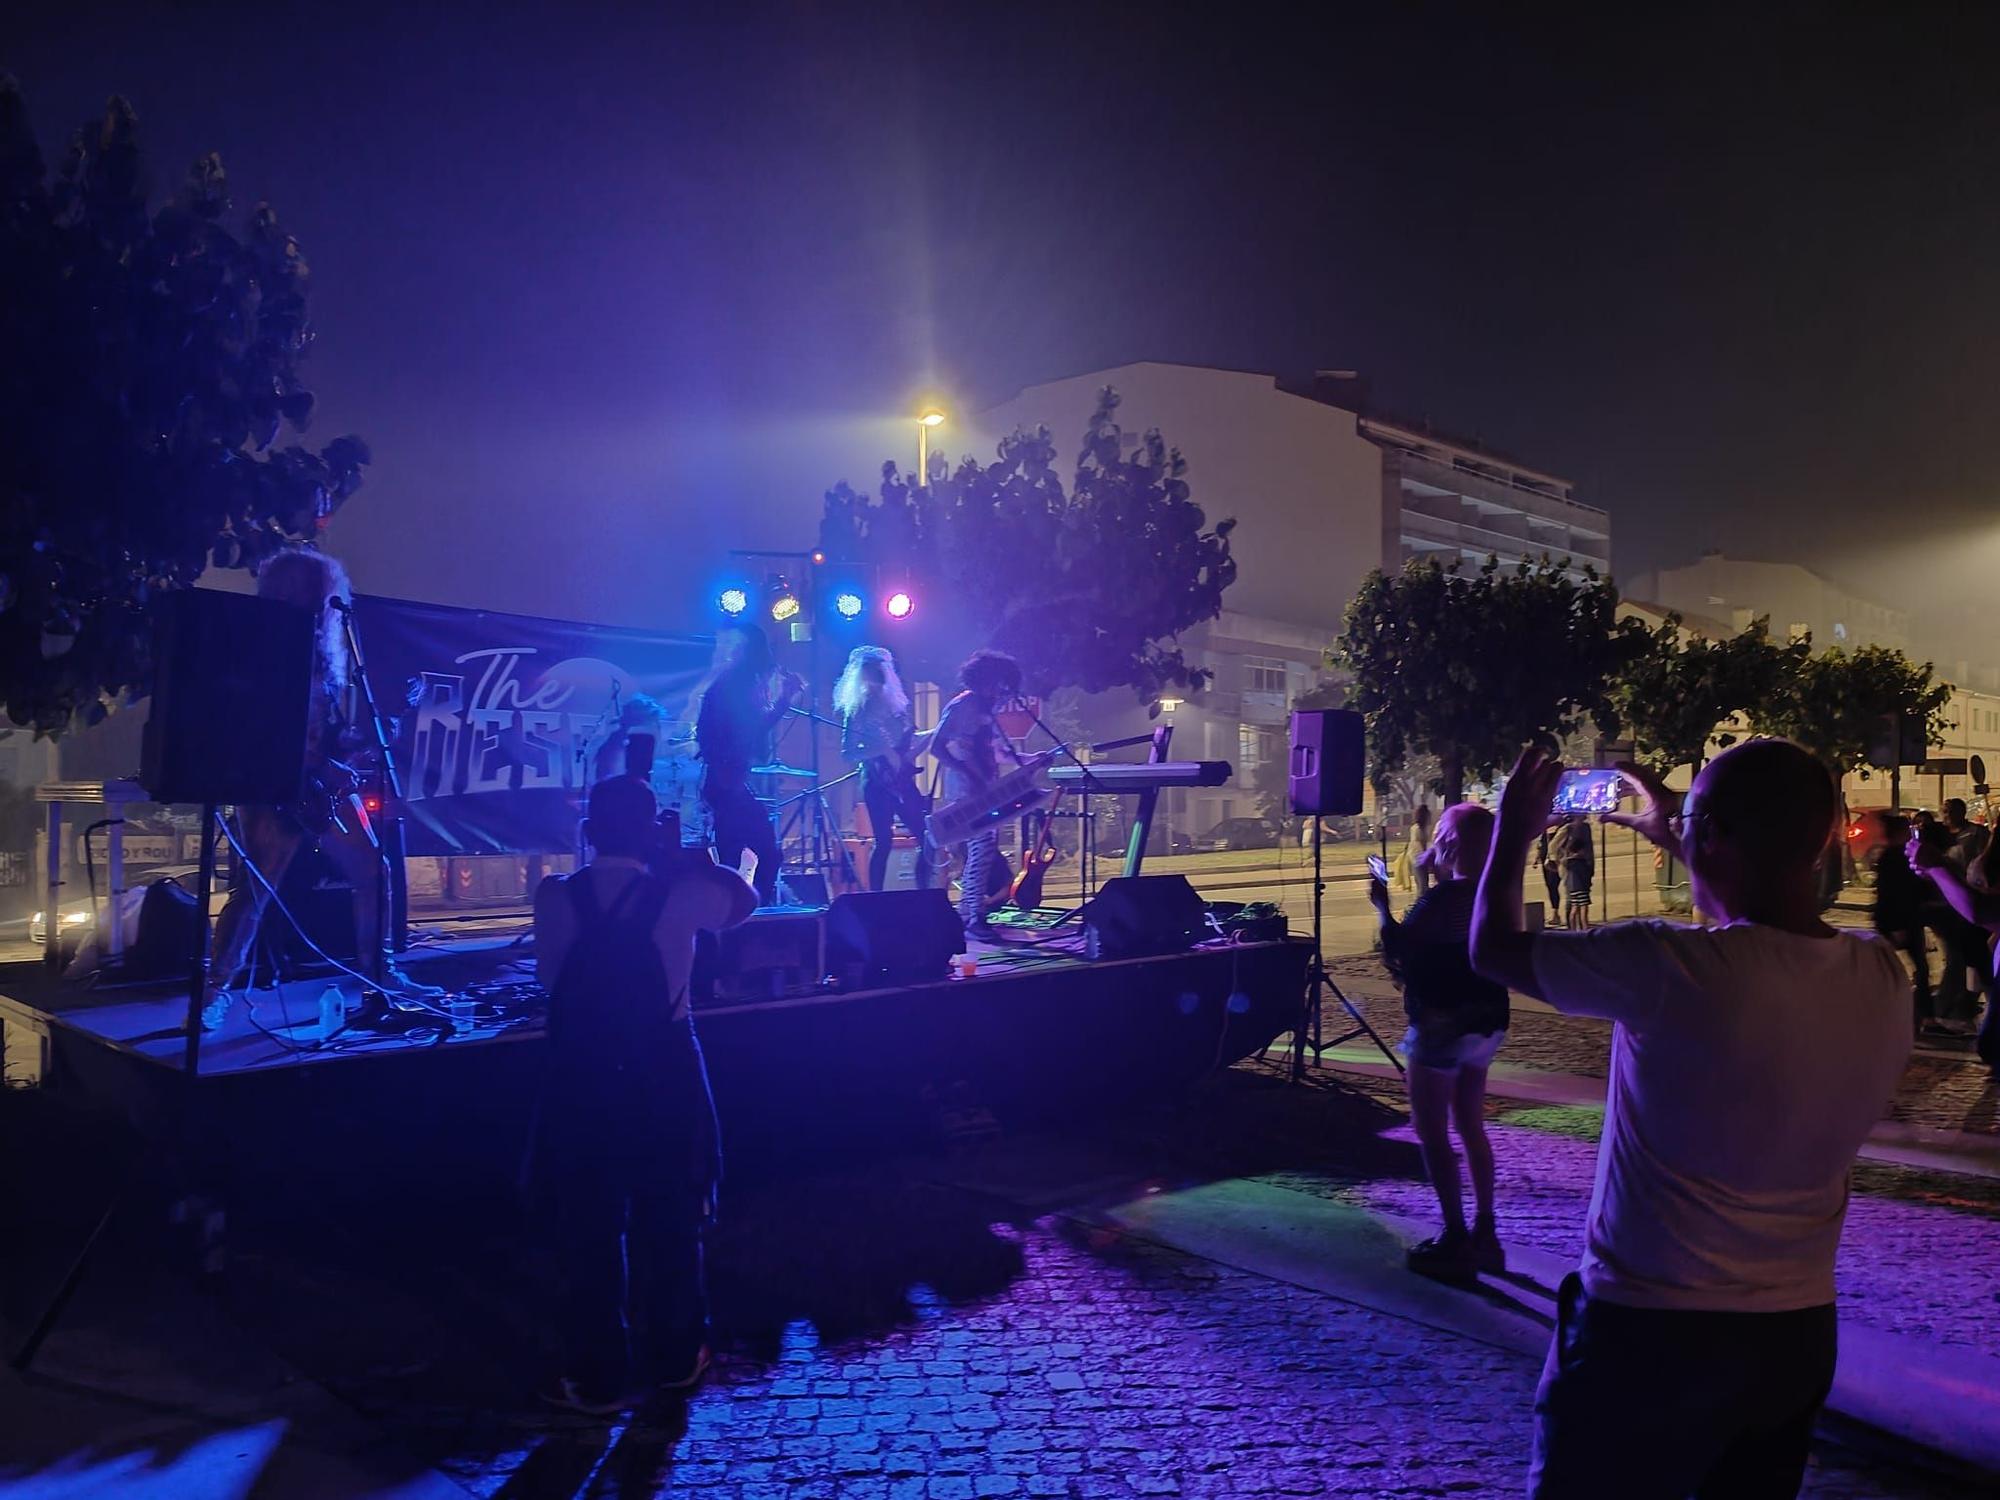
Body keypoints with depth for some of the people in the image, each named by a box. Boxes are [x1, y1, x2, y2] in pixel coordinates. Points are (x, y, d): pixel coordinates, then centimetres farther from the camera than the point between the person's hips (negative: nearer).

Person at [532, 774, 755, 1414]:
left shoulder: (555, 896, -7)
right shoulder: (679, 894, -9)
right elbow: (744, 898, 11)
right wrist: (696, 863, 26)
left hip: (580, 1073, 0)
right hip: (663, 1071, 0)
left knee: (588, 1224, 11)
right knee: (670, 1218, 16)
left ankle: (599, 1376, 19)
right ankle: (675, 1357, 30)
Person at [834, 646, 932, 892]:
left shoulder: (895, 704, 13)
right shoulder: (857, 710, -3)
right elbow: (847, 753, -8)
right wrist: (883, 751, -19)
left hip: (902, 779, 6)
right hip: (878, 782, -6)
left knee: (927, 835, 1)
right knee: (884, 842, -8)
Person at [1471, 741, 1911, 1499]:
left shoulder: (1673, 968, -25)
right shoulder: (1883, 975, -7)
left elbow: (1494, 948, -10)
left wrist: (1512, 834, 6)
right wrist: (1677, 838, 24)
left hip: (1649, 1330, -6)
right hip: (1798, 1332, 6)